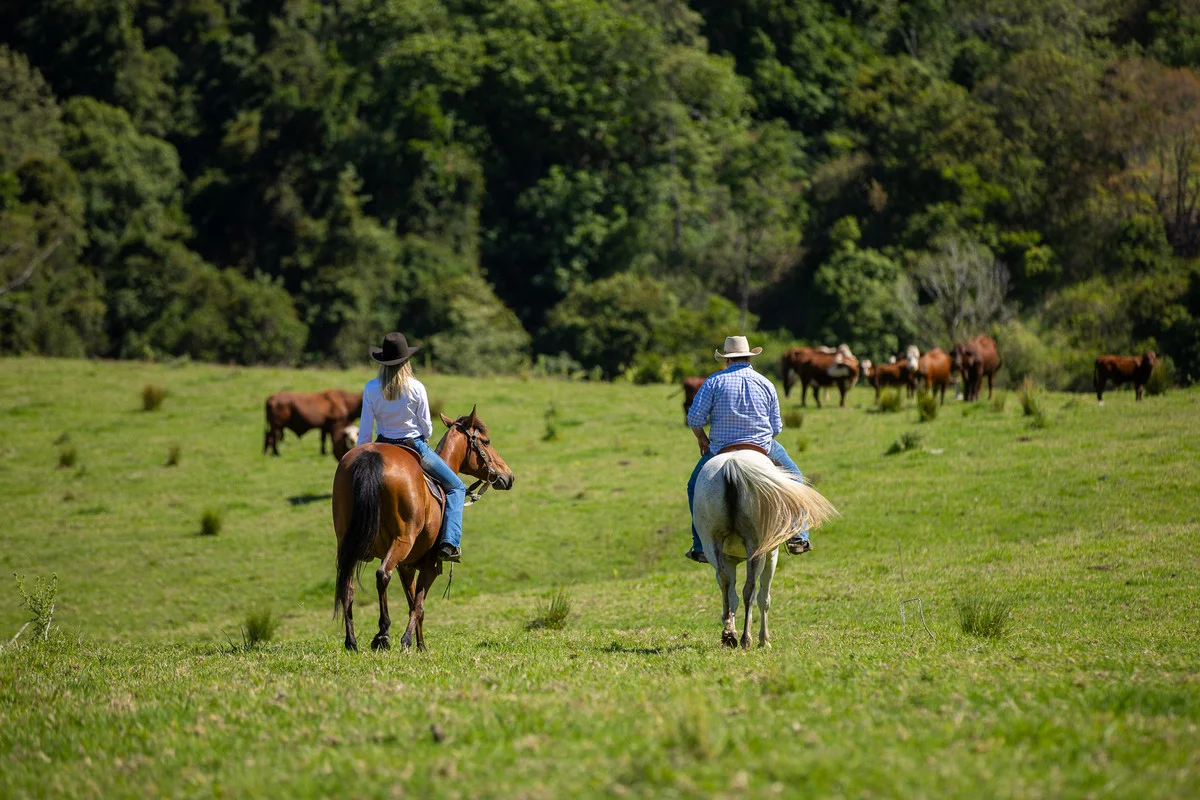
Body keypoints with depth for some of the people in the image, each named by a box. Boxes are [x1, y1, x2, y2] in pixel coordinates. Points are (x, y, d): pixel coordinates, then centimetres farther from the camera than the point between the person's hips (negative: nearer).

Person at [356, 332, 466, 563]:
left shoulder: (371, 388, -8)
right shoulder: (416, 388, -14)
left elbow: (365, 431, -5)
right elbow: (427, 428, -8)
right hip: (416, 447, -3)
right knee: (456, 488, 12)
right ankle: (449, 543, -5)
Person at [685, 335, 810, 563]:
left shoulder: (715, 381, -5)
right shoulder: (765, 384, 3)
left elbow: (694, 418, -9)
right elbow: (776, 427, 6)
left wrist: (702, 440, 10)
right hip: (763, 449, 1)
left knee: (695, 486, 23)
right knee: (793, 478, 25)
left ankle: (701, 547, 16)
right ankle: (798, 537, 14)